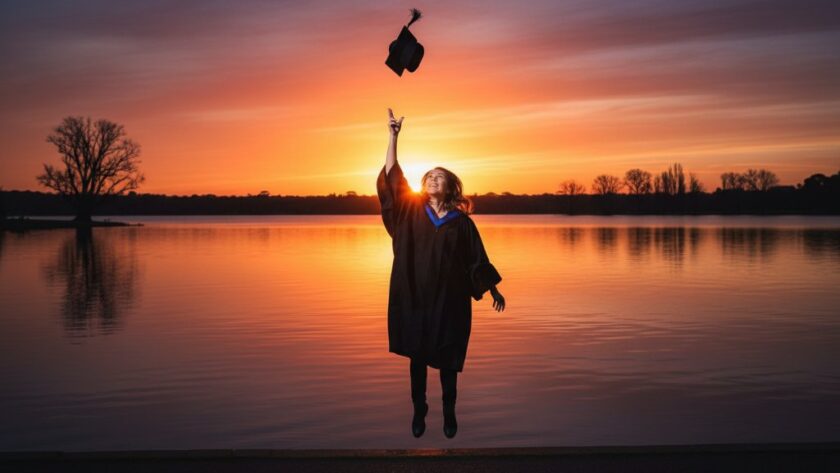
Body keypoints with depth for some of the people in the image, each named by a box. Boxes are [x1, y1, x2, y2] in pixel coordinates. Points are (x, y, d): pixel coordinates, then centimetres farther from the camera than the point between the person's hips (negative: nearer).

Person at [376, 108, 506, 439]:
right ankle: (418, 412, 20)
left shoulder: (461, 221, 1)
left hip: (449, 298, -1)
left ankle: (449, 412, 20)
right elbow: (391, 176, -3)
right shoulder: (411, 210, 3)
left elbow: (477, 258, 7)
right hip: (414, 296, 1)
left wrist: (493, 290, 8)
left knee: (447, 358, 6)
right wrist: (394, 135, -7)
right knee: (417, 356, 7)